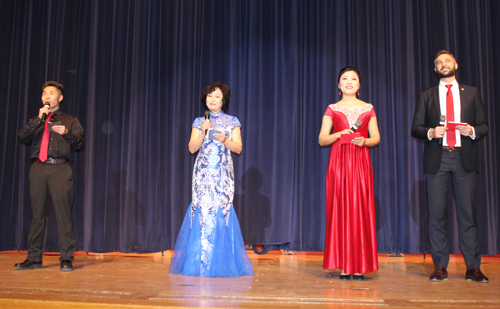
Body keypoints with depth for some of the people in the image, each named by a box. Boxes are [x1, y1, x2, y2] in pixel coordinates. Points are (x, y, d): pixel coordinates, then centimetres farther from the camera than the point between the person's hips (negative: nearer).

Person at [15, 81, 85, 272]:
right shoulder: (36, 120, 25)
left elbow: (80, 144, 6)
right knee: (37, 213, 1)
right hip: (38, 169, 3)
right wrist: (38, 119, -2)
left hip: (60, 169, -3)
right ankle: (34, 258, 8)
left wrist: (67, 133, -12)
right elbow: (23, 138, 7)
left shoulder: (70, 120, 17)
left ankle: (67, 258, -7)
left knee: (63, 212, -10)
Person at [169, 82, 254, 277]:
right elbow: (192, 148, 5)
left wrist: (224, 139, -12)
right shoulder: (199, 122, 12)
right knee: (202, 209, -7)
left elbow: (238, 148, 5)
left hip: (223, 173, -1)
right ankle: (200, 262, 2)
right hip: (203, 173, 1)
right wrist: (203, 133, -9)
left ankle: (221, 263, 2)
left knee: (222, 210, -8)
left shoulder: (232, 121, 9)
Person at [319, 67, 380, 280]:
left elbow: (376, 138, 11)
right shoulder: (332, 110, 10)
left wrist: (365, 141, -9)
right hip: (339, 162, 0)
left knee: (360, 209, -4)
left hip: (361, 163, 1)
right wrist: (338, 134, -11)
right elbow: (322, 140, 6)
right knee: (340, 209, -4)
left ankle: (360, 266, 3)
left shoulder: (368, 109, 13)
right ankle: (344, 266, 3)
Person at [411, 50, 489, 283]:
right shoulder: (426, 96, 13)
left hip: (465, 159, 0)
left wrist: (472, 131, -9)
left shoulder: (471, 93, 14)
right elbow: (416, 129, 8)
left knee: (468, 212, -1)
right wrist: (431, 132, -12)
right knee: (437, 213, 0)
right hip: (437, 159, 0)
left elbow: (483, 126, 12)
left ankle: (473, 267, 6)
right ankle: (440, 266, 7)